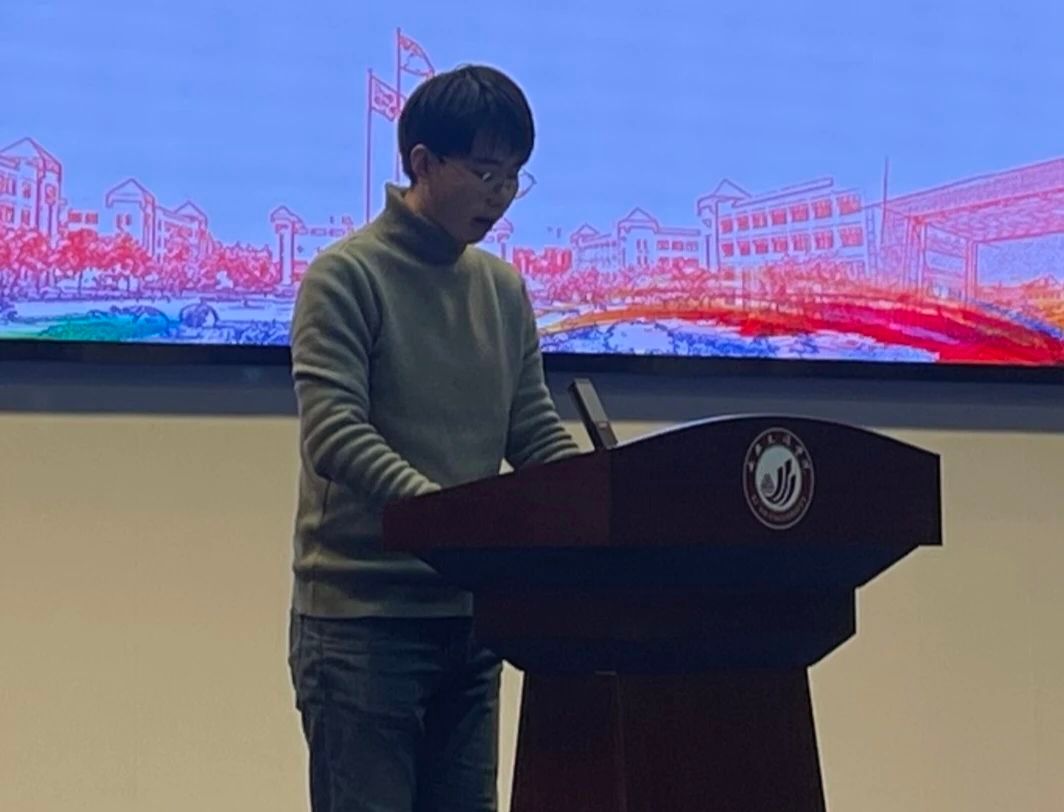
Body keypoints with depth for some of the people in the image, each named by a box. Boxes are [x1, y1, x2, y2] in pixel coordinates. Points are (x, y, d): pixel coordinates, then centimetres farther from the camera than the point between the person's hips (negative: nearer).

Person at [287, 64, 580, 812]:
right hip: (359, 615, -6)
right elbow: (333, 432, -19)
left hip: (469, 612, 6)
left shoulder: (505, 290, 12)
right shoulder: (346, 277, -7)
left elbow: (536, 434, 13)